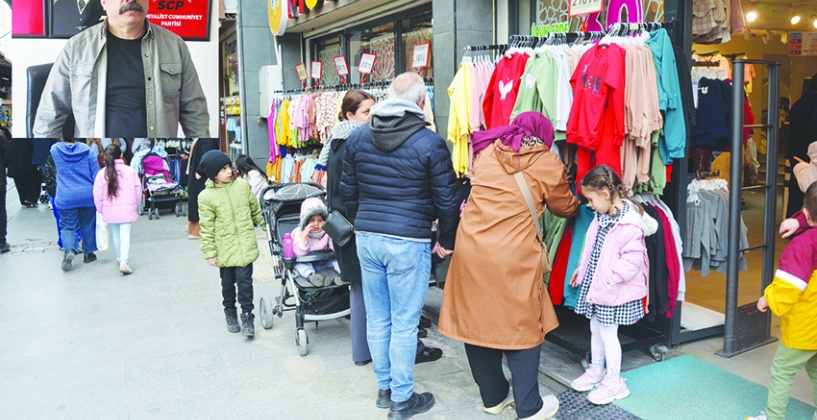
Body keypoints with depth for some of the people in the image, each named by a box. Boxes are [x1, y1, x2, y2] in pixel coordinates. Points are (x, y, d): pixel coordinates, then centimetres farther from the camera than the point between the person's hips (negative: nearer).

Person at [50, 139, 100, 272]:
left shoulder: (55, 150, 0)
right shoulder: (86, 150, -4)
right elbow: (96, 174, -2)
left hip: (65, 198, 0)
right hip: (88, 196, 0)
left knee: (68, 226, 6)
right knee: (88, 225, 15)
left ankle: (69, 250, -20)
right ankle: (88, 253, 25)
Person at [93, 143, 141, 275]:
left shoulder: (102, 173, -3)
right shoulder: (130, 171, -4)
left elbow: (98, 195, -1)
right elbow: (138, 191, 2)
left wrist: (100, 209, 13)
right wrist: (136, 205, 18)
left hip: (110, 210, 1)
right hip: (127, 209, -1)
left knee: (116, 235, 18)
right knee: (125, 236, -3)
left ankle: (120, 258, 33)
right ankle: (124, 263, -14)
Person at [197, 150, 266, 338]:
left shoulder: (242, 185, 0)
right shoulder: (206, 197, -8)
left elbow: (256, 210, 13)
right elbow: (206, 228, -5)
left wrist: (267, 227, 19)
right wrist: (209, 252, -6)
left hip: (245, 245, 1)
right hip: (225, 248, -1)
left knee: (244, 280, -4)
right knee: (228, 283, 13)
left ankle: (247, 316, 7)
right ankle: (230, 313, 34)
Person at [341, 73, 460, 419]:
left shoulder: (357, 138, 4)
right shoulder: (431, 144, -10)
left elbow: (348, 191, 12)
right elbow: (446, 200, -6)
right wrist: (446, 241, 9)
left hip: (367, 238, 5)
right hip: (408, 243, -5)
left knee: (377, 320, 15)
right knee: (404, 324, 5)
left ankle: (384, 388, 30)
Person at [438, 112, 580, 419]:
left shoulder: (487, 152, 12)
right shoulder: (546, 163, 1)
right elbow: (565, 208, 14)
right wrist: (578, 204, 35)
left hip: (470, 249, 4)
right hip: (513, 257, -4)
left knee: (477, 320, 14)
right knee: (521, 327, 9)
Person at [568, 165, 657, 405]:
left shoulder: (629, 224, -25)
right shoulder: (602, 217, 4)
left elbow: (633, 260, -26)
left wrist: (609, 279, -23)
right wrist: (581, 268, 19)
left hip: (614, 290, -8)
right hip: (594, 284, 9)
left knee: (608, 333, 2)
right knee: (595, 327, 19)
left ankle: (614, 382, 19)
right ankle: (596, 370, 37)